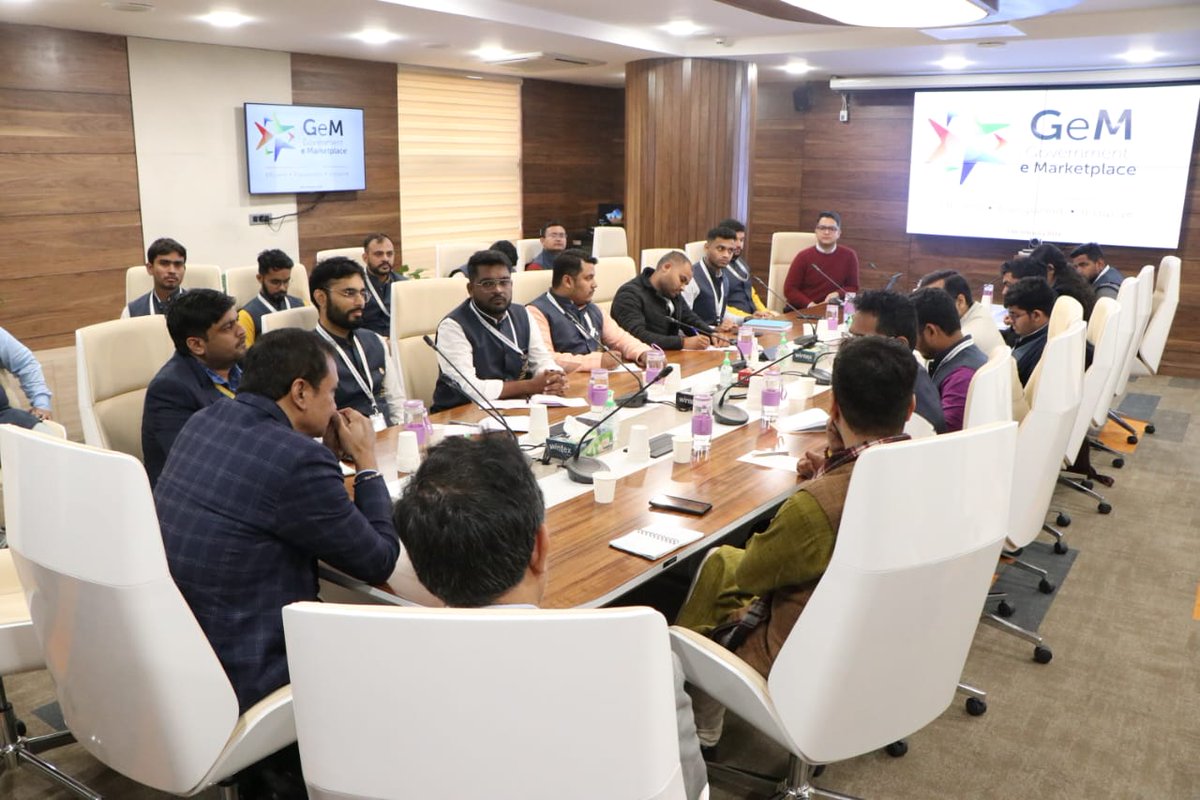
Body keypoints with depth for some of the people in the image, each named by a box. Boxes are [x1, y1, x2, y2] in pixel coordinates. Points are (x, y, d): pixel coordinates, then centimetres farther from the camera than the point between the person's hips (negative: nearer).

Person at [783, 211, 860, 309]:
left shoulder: (849, 256, 4)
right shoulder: (803, 256, 0)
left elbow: (853, 287, 11)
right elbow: (789, 289, -2)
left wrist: (837, 294, -10)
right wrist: (809, 305, -17)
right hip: (802, 310, -2)